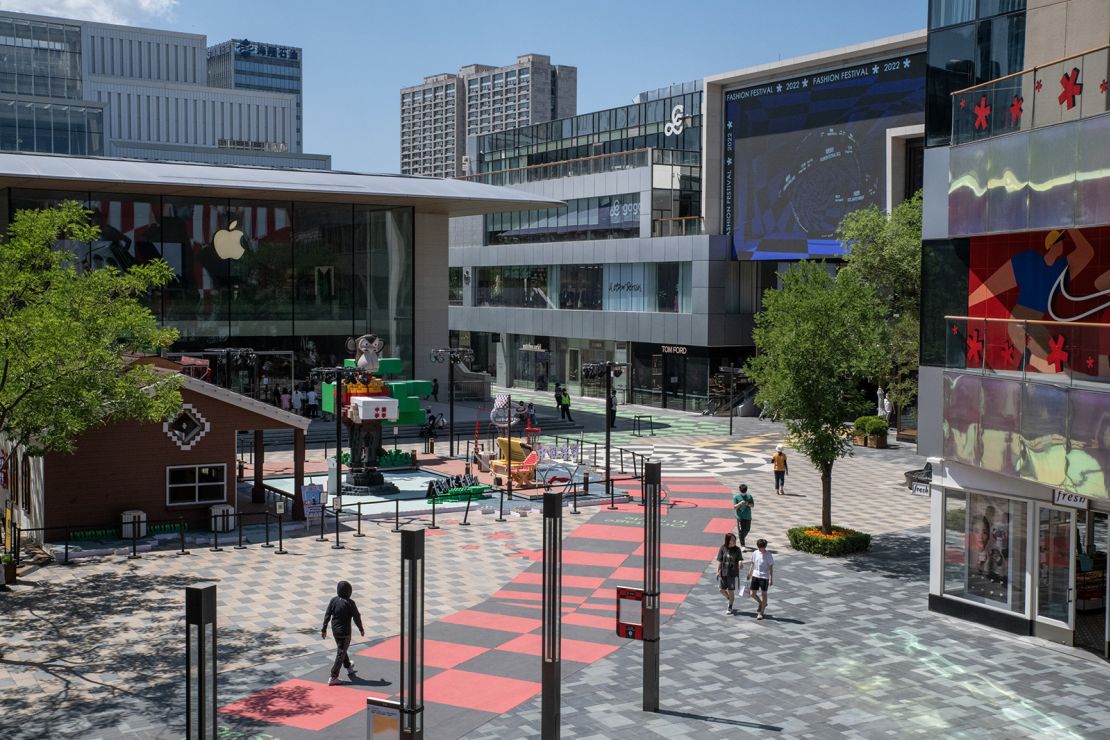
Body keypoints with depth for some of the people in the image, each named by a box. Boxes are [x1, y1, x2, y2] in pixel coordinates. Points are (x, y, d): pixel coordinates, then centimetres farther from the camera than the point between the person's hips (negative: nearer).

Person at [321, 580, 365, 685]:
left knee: (341, 649, 25)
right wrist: (361, 629, 5)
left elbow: (327, 615, -1)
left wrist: (324, 629, 7)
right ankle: (333, 677, -4)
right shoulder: (349, 603, -18)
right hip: (344, 632, -6)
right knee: (341, 654, 0)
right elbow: (356, 617, -11)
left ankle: (349, 667, 48)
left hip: (335, 630, 6)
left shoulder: (333, 600, -4)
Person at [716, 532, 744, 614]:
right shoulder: (723, 548, -6)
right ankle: (729, 599, 36)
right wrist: (718, 571, -3)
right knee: (722, 590, 4)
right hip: (723, 573, 1)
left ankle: (730, 607, 25)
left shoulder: (737, 549, -7)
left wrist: (740, 563, -33)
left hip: (732, 573, -1)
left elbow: (740, 560, -9)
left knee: (731, 591, 6)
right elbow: (719, 560, -1)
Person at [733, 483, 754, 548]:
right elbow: (734, 507, -6)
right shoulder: (736, 497, -2)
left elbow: (753, 506, 5)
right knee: (741, 531, -8)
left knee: (747, 529, 14)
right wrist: (740, 503, -23)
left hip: (748, 517, 4)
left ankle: (742, 542, 38)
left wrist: (748, 504, -16)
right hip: (740, 517, -4)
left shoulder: (749, 496, 5)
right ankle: (742, 545, -7)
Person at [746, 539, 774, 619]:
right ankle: (761, 604, 33)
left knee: (763, 594, 2)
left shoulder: (768, 556, -10)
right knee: (753, 594, 4)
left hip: (764, 577, -5)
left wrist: (771, 579, -11)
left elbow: (771, 568, -8)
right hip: (755, 576, 5)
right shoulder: (755, 553, 3)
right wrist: (749, 574, 16)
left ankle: (761, 612, 11)